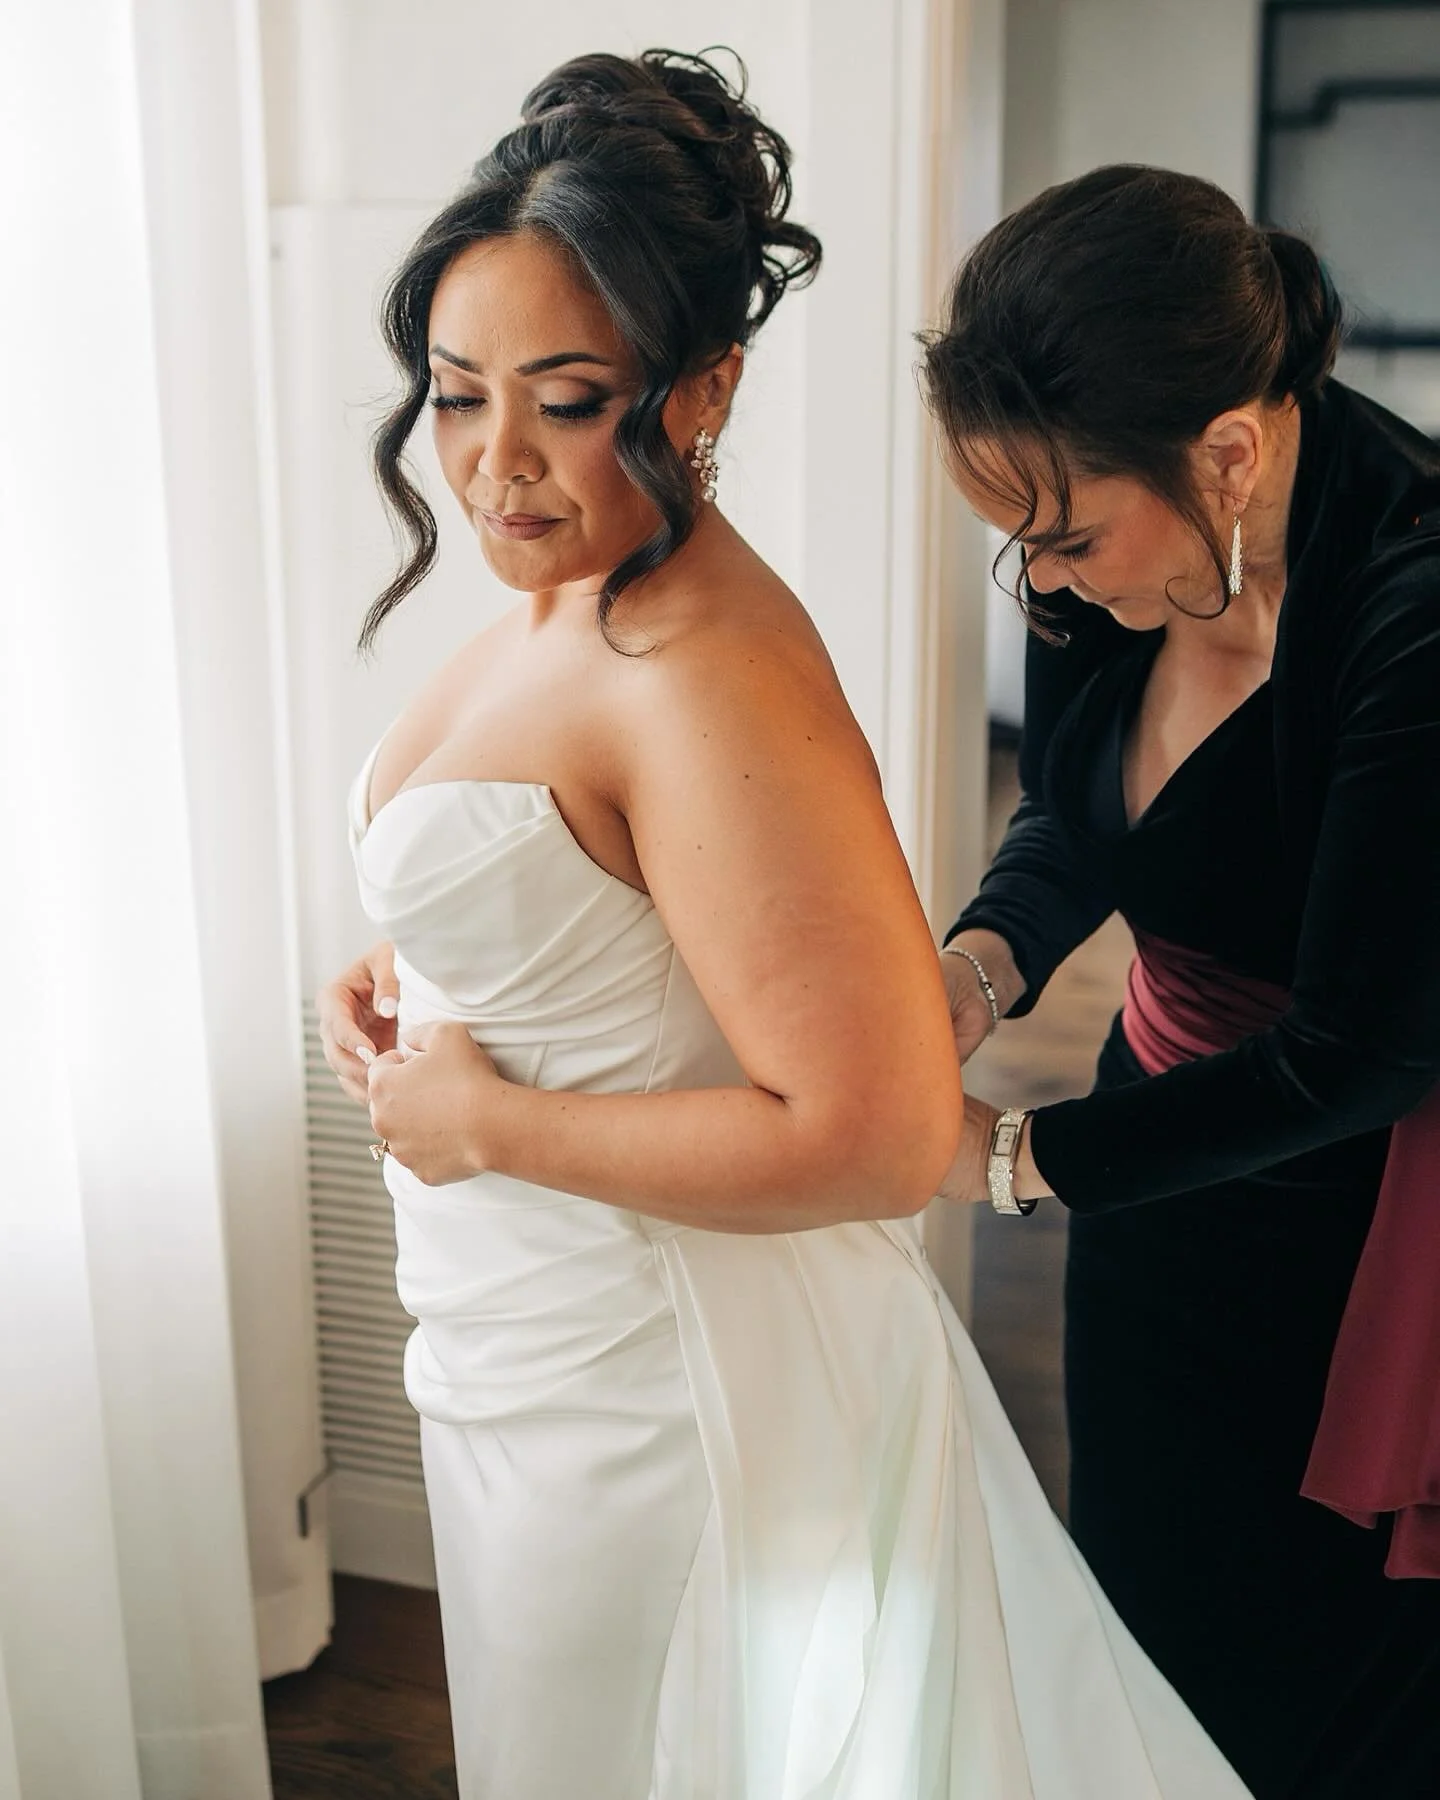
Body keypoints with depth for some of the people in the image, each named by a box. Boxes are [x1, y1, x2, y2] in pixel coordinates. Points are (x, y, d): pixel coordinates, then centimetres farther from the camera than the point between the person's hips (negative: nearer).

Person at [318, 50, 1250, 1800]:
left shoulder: (708, 686, -29)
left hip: (634, 1379, -9)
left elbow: (877, 1138, -32)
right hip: (538, 1337, 9)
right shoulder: (566, 602, 1)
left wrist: (491, 1123, -23)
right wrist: (408, 987, 1)